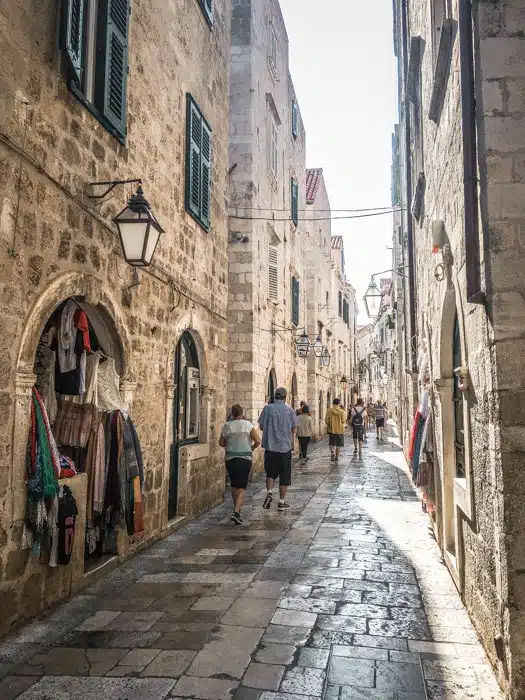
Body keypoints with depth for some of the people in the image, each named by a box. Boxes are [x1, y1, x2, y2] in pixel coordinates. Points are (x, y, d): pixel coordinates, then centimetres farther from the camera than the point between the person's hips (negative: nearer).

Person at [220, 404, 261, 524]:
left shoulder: (227, 426, 2)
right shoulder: (247, 424, -3)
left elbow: (221, 443, 10)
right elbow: (258, 441, -6)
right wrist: (252, 448, 12)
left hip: (230, 458, 2)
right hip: (245, 458, -2)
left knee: (234, 485, 19)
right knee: (242, 487, 0)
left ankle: (237, 511, 27)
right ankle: (236, 512, -15)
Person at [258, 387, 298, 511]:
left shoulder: (267, 408, -2)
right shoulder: (289, 410, -4)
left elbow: (261, 426, 3)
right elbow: (294, 429, 1)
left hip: (270, 446, 1)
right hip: (285, 446, -1)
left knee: (270, 473, 17)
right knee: (284, 475, 9)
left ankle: (269, 492, -5)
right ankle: (281, 502, 11)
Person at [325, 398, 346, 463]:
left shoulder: (329, 411, -8)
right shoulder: (342, 412, -10)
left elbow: (326, 421, -7)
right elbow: (343, 421, -8)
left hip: (331, 429, 0)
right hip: (340, 430, 0)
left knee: (332, 443, 15)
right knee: (338, 445, 12)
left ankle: (332, 452, -11)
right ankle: (336, 457, 16)